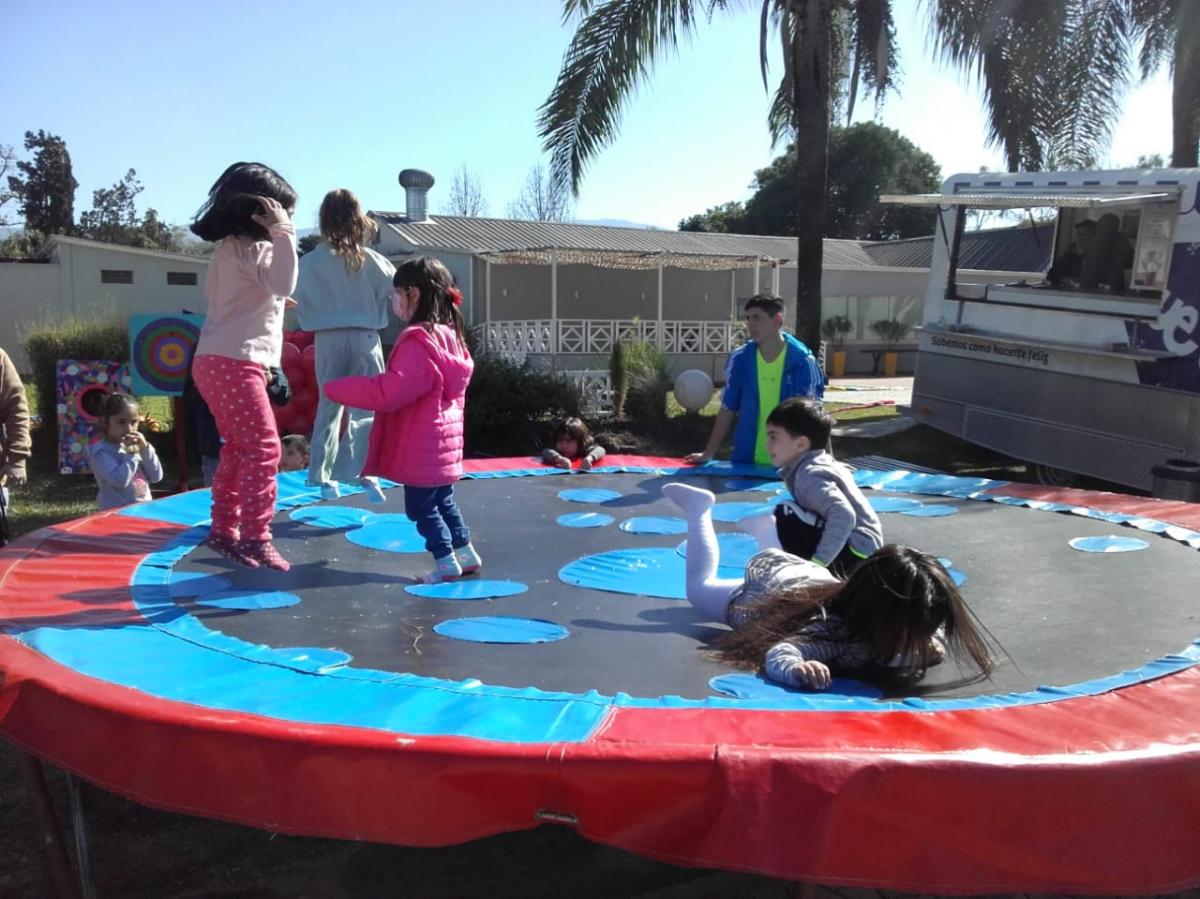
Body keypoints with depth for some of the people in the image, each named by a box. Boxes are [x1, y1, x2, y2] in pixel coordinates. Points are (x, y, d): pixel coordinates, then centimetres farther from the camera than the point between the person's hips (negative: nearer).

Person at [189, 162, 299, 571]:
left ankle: (224, 531, 22)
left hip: (217, 360, 10)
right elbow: (283, 283, -28)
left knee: (239, 449, 16)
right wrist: (282, 233, -24)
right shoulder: (252, 247, -12)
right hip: (234, 363, -10)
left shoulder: (229, 248, 18)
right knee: (263, 449, -10)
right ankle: (255, 538, -10)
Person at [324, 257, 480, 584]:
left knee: (420, 506, 3)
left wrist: (336, 389, -16)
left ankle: (445, 560, 8)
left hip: (421, 449, -9)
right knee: (442, 501, 20)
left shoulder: (418, 342, -22)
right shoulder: (449, 337, 9)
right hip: (443, 442, 9)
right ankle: (465, 551, 26)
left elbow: (388, 392, -26)